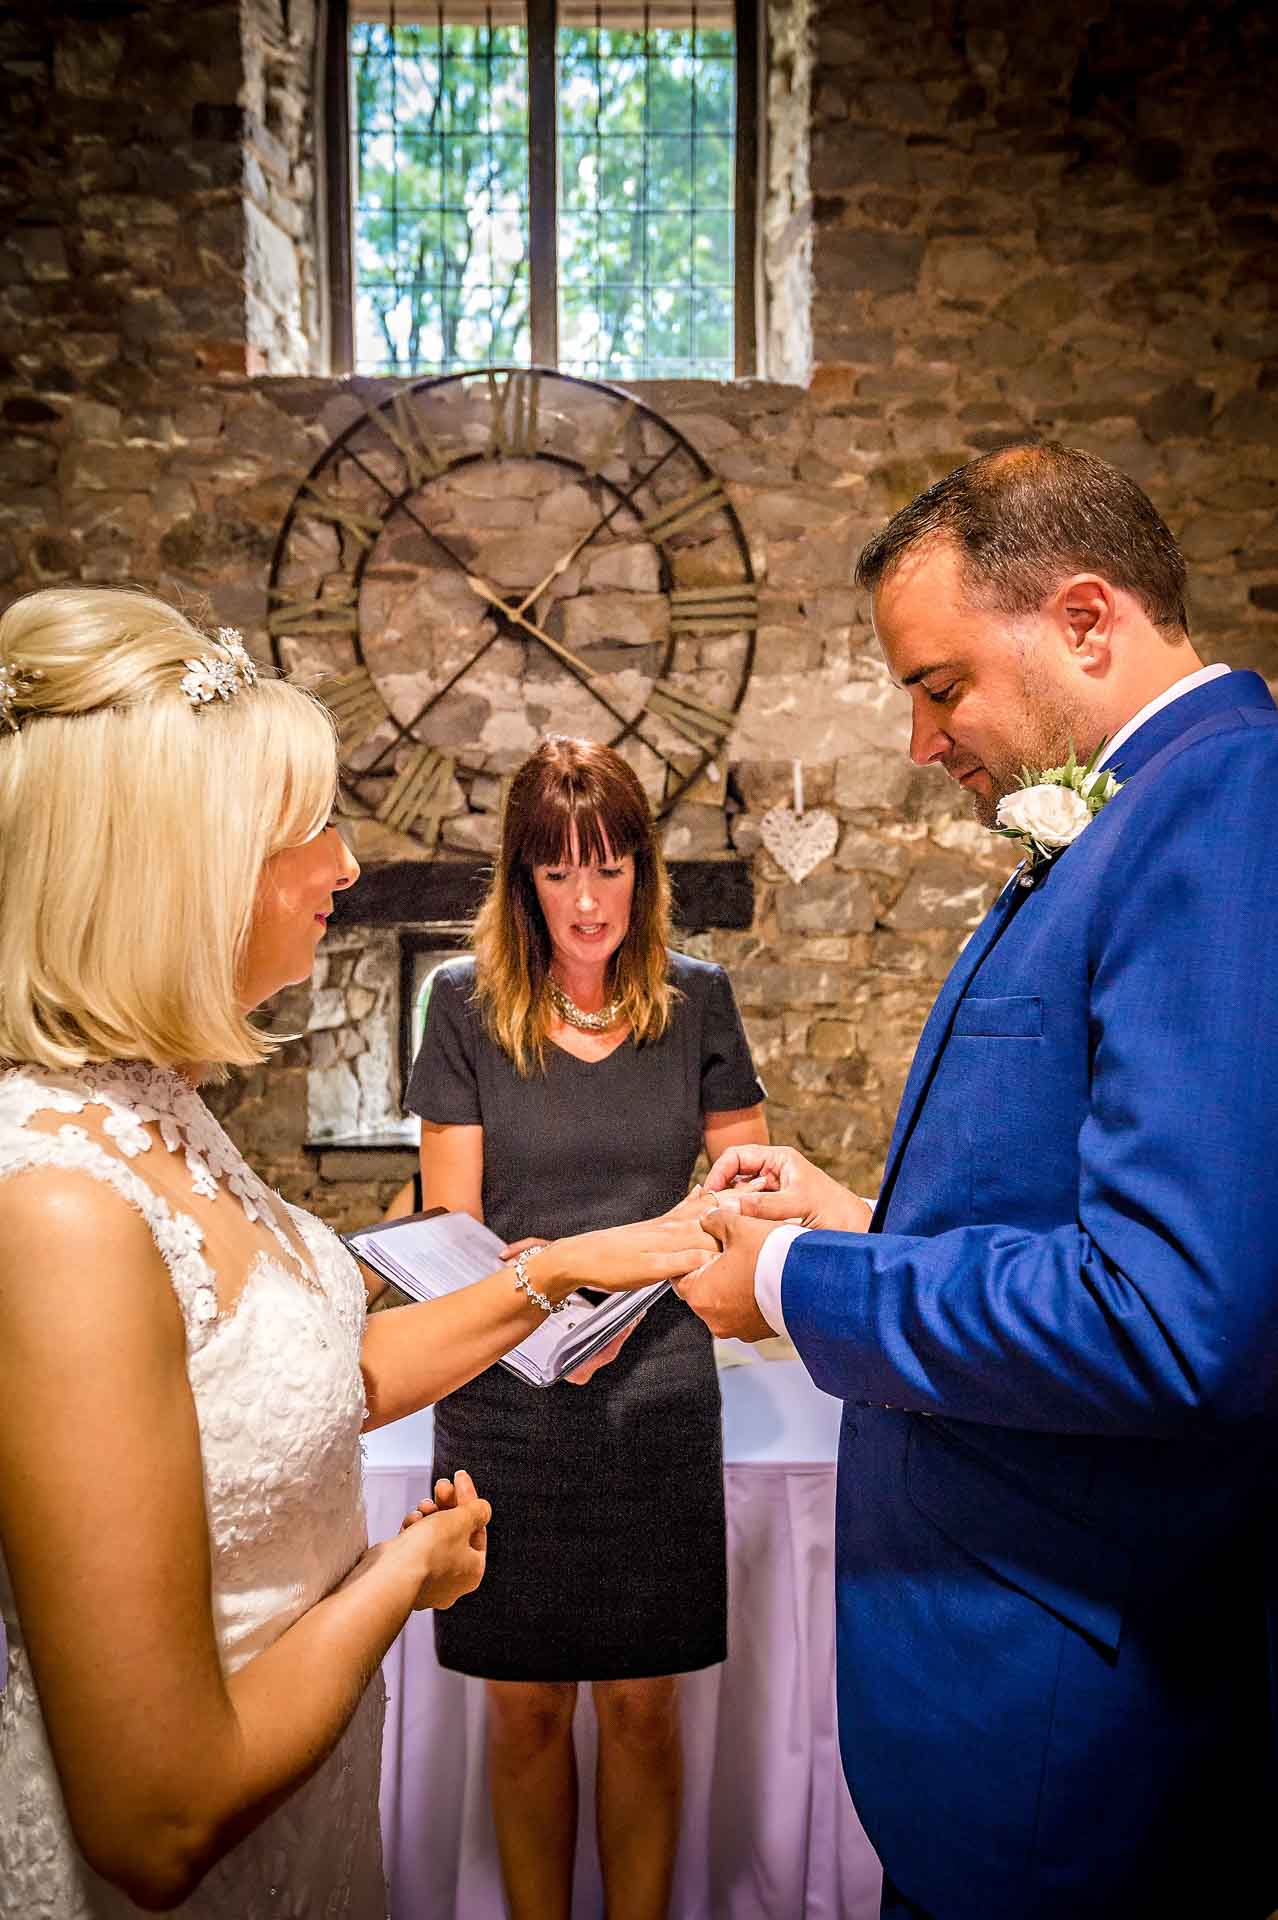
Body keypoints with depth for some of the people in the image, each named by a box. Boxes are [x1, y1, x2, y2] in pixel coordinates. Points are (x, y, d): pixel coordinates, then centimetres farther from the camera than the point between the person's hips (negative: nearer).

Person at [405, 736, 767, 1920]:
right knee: (526, 1708, 12)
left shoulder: (696, 1001, 2)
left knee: (642, 1705, 12)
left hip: (658, 1393, 1)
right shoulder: (467, 1003, -2)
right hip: (505, 1398, 0)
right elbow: (449, 1231, -2)